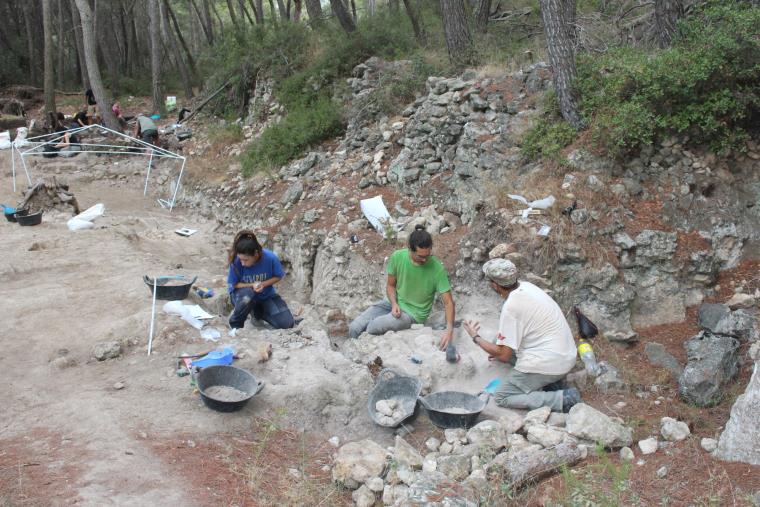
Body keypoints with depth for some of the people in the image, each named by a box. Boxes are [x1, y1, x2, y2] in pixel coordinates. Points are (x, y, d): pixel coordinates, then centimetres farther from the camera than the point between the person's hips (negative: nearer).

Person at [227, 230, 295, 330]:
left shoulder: (270, 258, -25)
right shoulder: (236, 261, -27)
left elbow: (278, 276, -6)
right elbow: (233, 284, -13)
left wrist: (263, 284, -23)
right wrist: (252, 285, -30)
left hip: (266, 295, 2)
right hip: (242, 294, -2)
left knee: (287, 323, -13)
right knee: (248, 294, -41)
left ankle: (258, 312, 15)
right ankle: (235, 324, -11)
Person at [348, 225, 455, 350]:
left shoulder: (437, 269, -24)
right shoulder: (397, 257, -14)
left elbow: (448, 302, -20)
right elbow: (390, 285, 1)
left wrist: (449, 329, -35)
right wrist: (394, 304, -18)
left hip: (413, 313, -4)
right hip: (393, 303, 4)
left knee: (369, 329, -22)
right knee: (354, 328, -11)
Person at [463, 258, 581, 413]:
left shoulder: (511, 307, -21)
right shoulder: (526, 286, 4)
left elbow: (503, 355, -15)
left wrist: (476, 337, 0)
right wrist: (500, 348, 22)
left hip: (549, 363, -9)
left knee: (502, 397, 0)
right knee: (501, 344, 18)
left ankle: (562, 399, -12)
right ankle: (551, 380, 10)